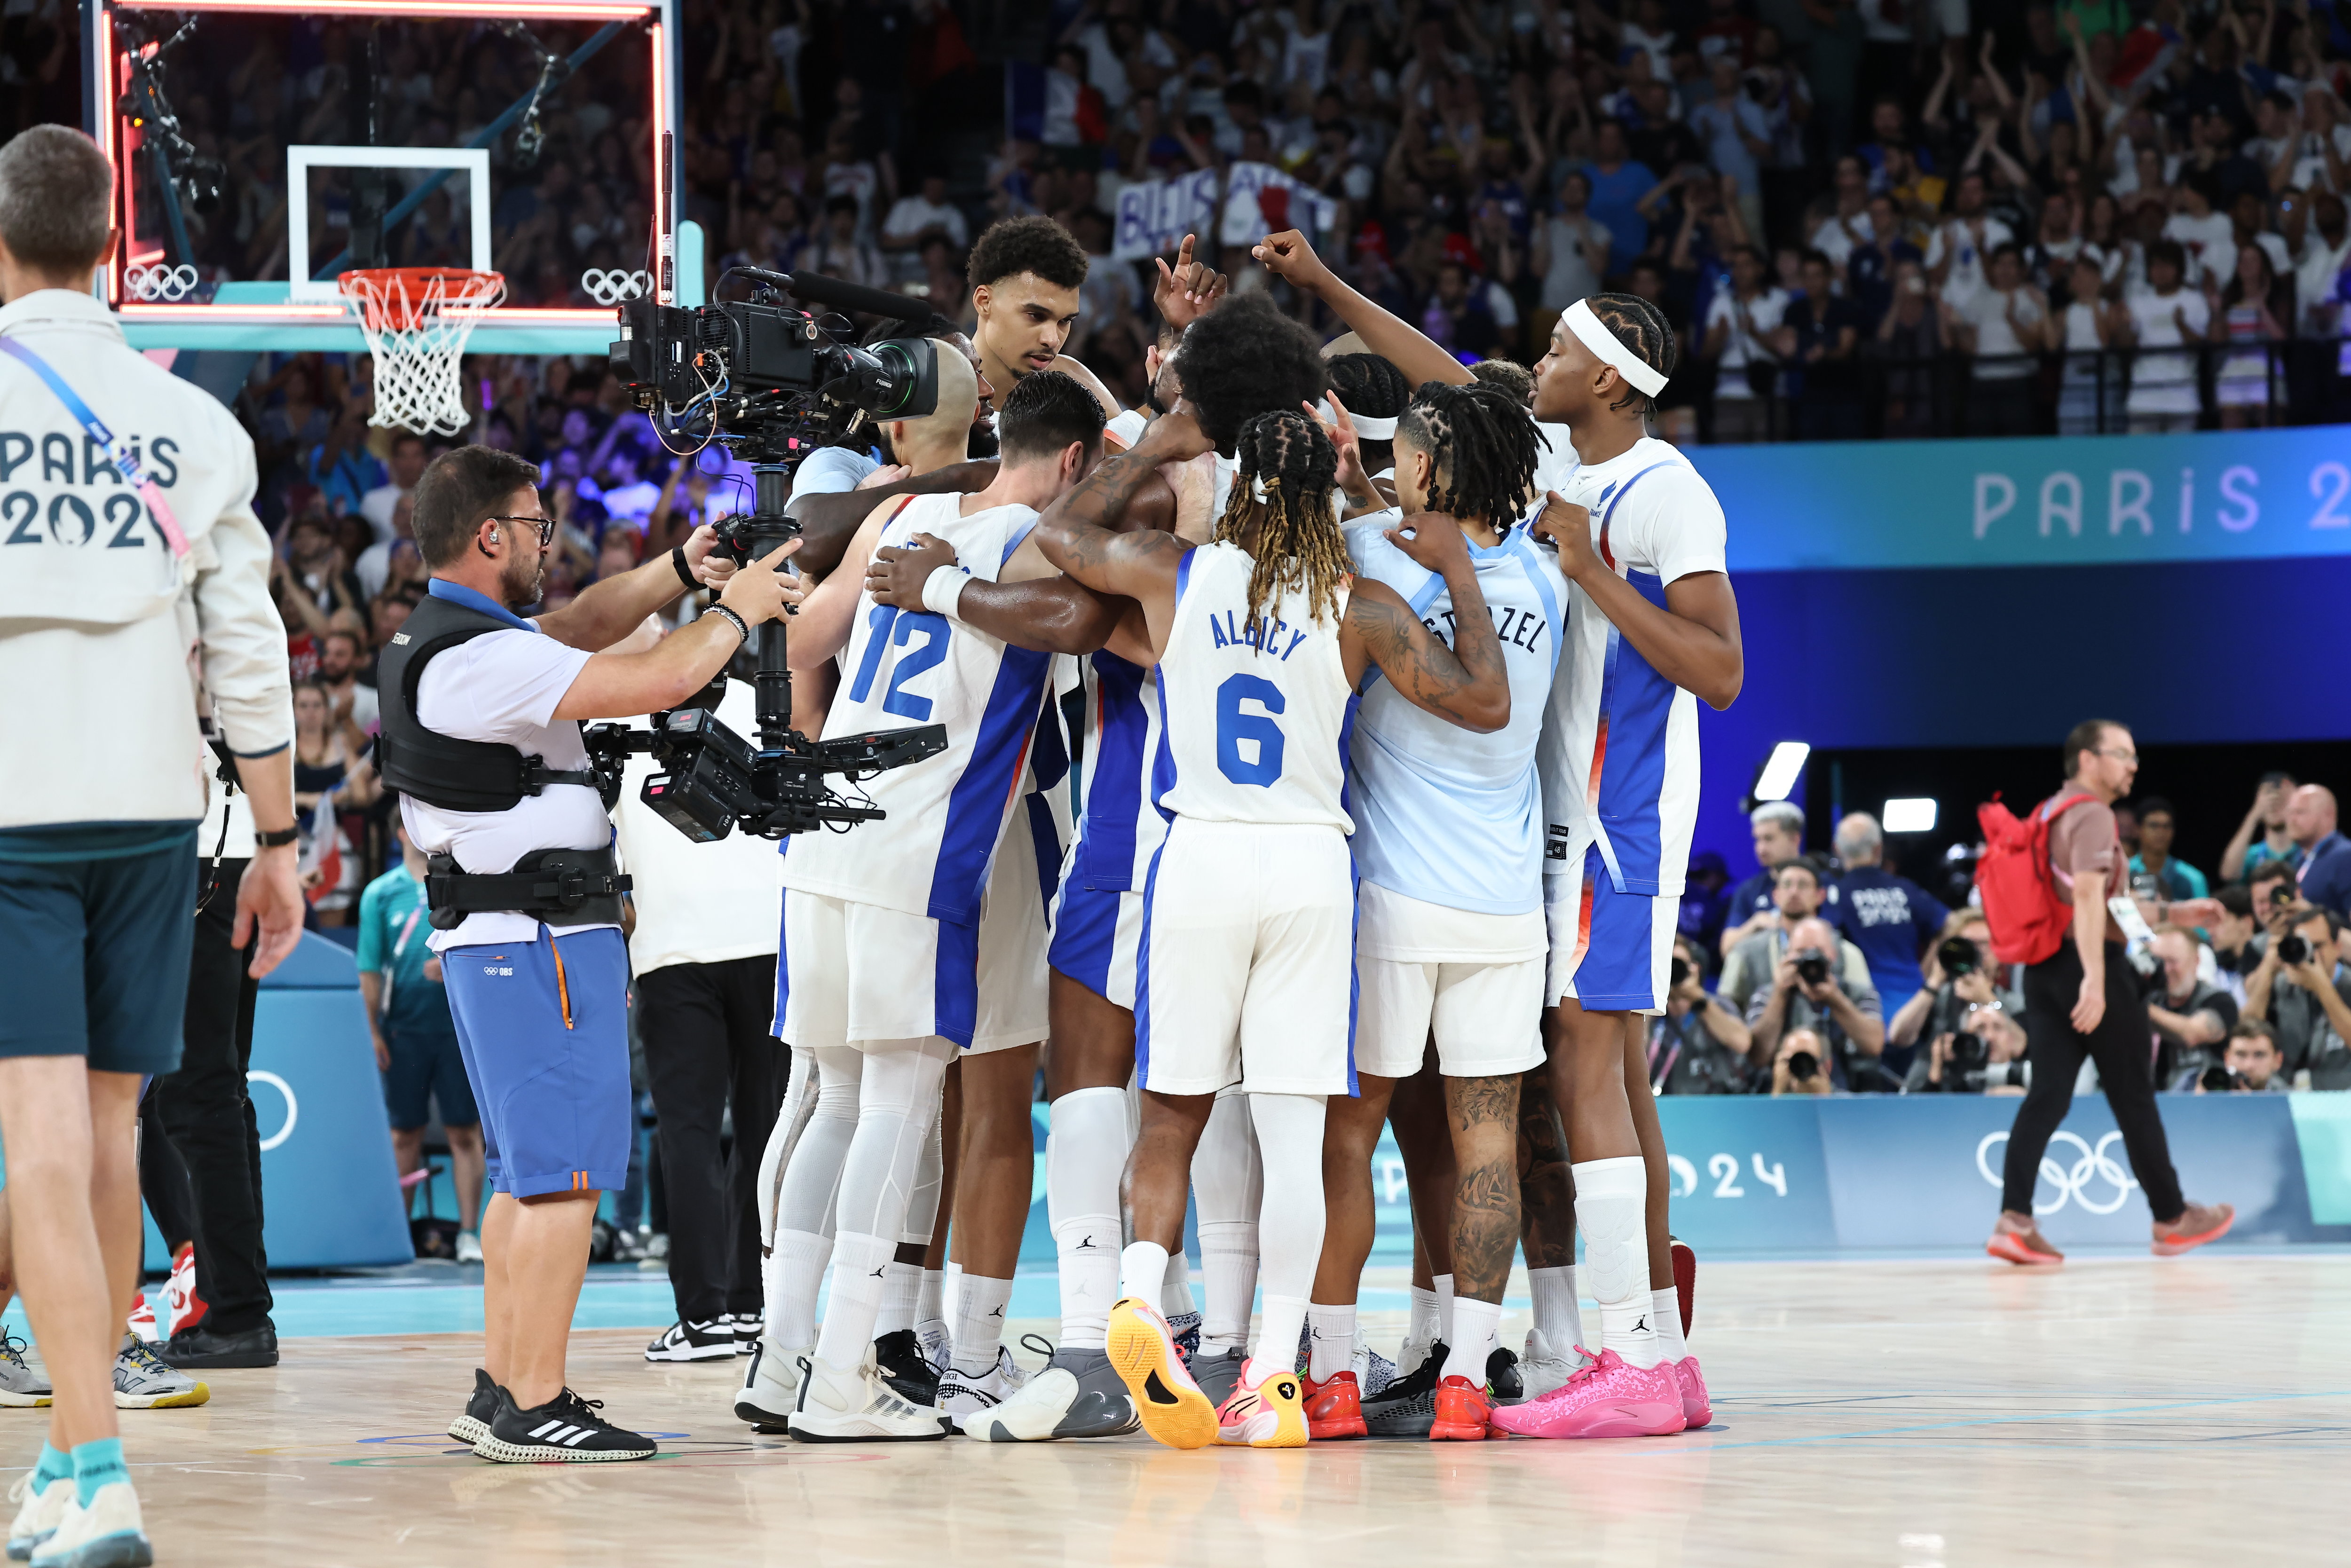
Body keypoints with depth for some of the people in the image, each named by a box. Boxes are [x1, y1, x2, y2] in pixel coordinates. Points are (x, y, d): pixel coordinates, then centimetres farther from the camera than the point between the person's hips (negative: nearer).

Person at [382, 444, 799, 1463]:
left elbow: (579, 625, 27)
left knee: (527, 1174, 16)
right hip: (540, 938, -11)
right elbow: (654, 681, -22)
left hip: (493, 941, 11)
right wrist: (736, 614, -6)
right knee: (563, 1175, -10)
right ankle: (534, 1408, -11)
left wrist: (680, 570, 15)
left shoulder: (443, 638, 12)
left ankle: (500, 1392, 19)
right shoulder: (479, 658, -20)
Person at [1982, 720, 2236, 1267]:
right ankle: (2172, 1219, 15)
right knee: (2134, 1097, 4)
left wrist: (2171, 913, 28)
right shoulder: (2092, 815, -11)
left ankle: (2014, 1221, -12)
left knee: (2047, 1096, 1)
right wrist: (2095, 980, -32)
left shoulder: (2050, 816, 19)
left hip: (2045, 969, 9)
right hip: (2091, 963, -8)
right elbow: (2087, 895, -25)